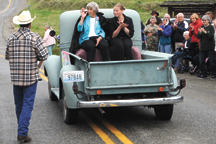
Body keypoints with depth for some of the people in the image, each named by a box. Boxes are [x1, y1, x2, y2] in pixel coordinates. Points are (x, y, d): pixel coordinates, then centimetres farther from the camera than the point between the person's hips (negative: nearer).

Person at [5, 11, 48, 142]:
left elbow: (7, 56, 10)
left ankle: (22, 128, 31)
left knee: (19, 104, 17)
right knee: (28, 104, -2)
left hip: (15, 77, 4)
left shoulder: (11, 38, 1)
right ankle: (22, 133, -8)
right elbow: (44, 55, -13)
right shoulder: (34, 37, -11)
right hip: (31, 77, -4)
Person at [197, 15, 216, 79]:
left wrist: (205, 32, -23)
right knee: (201, 61, 3)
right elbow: (198, 37, 5)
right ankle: (203, 74, 15)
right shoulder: (201, 27, 10)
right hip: (203, 47, 4)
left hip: (210, 47, -4)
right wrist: (200, 32, -15)